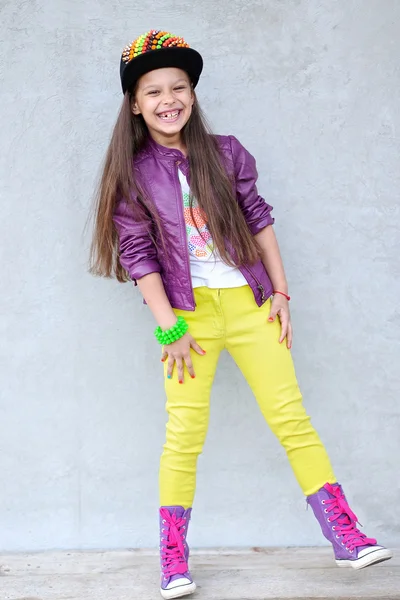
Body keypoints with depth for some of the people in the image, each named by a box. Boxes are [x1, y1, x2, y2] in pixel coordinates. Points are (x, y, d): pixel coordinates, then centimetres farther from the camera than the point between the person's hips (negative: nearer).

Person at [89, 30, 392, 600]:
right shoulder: (132, 173, 2)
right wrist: (169, 328, -7)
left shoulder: (224, 153, 7)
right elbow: (137, 253, -2)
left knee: (292, 417, -1)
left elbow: (259, 221, 10)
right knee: (185, 433, -2)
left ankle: (345, 536, 6)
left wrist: (281, 292, 5)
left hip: (248, 301, 2)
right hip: (188, 309, -1)